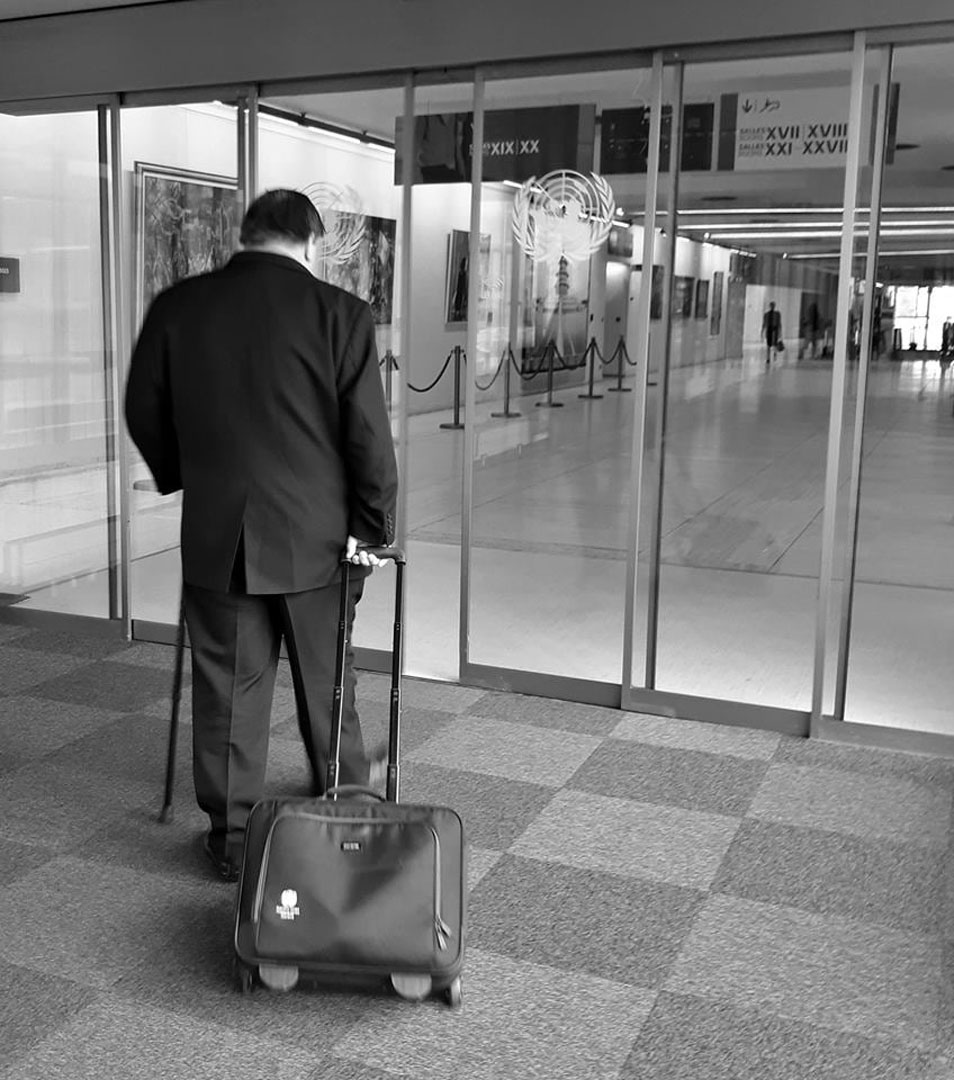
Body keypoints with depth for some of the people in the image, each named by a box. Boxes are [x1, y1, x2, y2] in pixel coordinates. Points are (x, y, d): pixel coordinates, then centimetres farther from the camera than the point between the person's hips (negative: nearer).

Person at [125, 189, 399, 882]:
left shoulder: (176, 307, -1)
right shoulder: (339, 313, -10)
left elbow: (144, 413, 8)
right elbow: (368, 435, -11)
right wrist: (373, 527, -1)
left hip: (214, 536, 1)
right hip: (316, 535, -1)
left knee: (227, 687, 11)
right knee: (325, 674, 20)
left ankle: (231, 836, 19)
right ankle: (344, 789, 41)